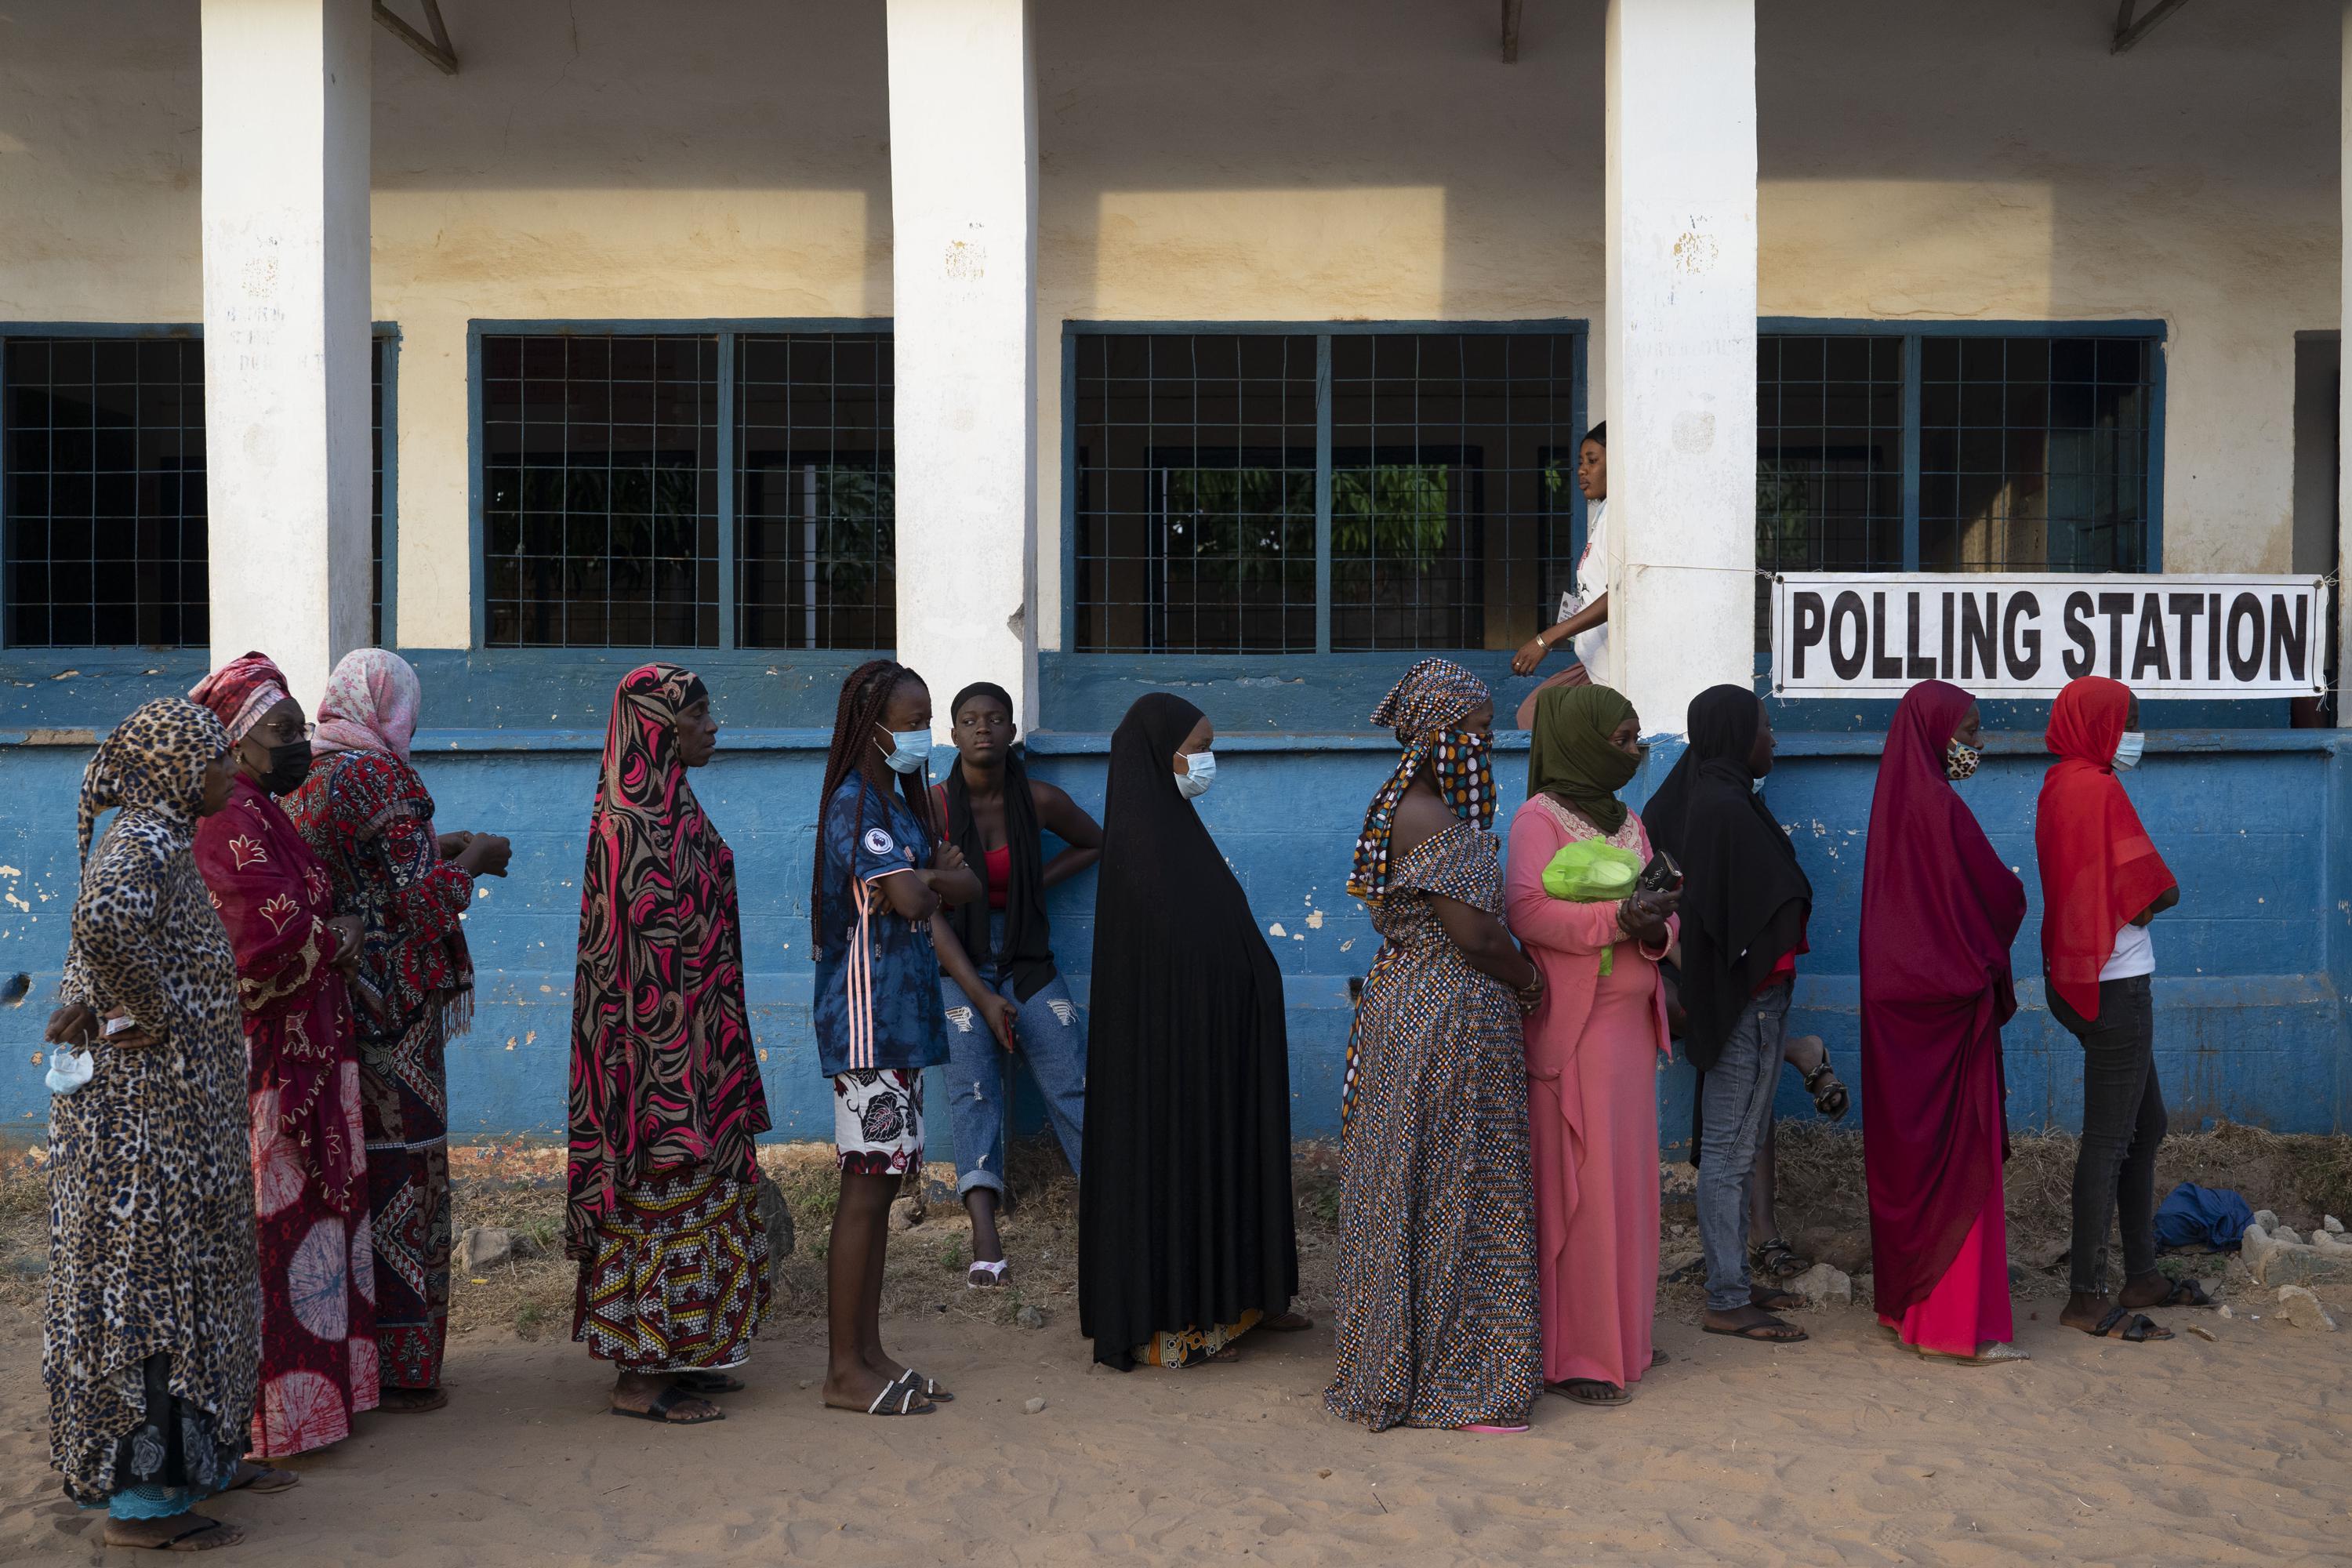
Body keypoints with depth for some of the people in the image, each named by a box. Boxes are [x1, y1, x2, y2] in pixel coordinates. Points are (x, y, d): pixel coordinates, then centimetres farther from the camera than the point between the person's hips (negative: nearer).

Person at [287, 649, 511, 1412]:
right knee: (401, 1175, 0)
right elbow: (422, 900, -17)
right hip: (389, 1007, -8)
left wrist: (437, 844, 22)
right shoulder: (382, 778, -14)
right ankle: (400, 1370, 7)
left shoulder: (303, 780, 10)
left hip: (324, 1000, 8)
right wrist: (471, 857, 0)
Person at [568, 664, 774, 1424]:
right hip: (661, 1043, -10)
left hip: (693, 1041, 10)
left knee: (684, 1183, 15)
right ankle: (640, 1376, 8)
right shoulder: (633, 820, -18)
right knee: (660, 1184, -2)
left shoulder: (666, 806, 12)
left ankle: (672, 1354, 25)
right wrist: (671, 1058, -21)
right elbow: (643, 944, -21)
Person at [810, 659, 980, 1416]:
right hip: (869, 1018, -9)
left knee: (881, 1185, 11)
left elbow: (969, 885, 12)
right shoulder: (855, 804, -12)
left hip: (900, 1017, 9)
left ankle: (869, 1354, 18)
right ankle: (845, 1370, 1)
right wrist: (934, 880, -1)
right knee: (865, 1189, -6)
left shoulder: (899, 801, 18)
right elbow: (908, 899, -24)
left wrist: (930, 877, -9)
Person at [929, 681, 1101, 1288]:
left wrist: (1040, 881, 2)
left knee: (1077, 1089, -11)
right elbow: (931, 915, -10)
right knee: (972, 1088, -20)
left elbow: (1096, 844, 19)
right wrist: (983, 996, -17)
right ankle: (985, 1244, -32)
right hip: (958, 965, -2)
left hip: (1028, 964, 2)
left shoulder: (1039, 801, -1)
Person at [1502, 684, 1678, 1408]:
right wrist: (1615, 919, -28)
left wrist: (1655, 929, -8)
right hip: (1572, 1028, -7)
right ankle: (1572, 1353, 1)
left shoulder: (1629, 823, 17)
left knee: (1627, 1177, 10)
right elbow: (1525, 910, -20)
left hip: (1630, 1021, 7)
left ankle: (1619, 1334, 21)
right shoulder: (1539, 818, -6)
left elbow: (1662, 912, 15)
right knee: (1578, 1184, -6)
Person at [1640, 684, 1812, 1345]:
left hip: (1735, 998, 10)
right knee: (1730, 1148, -2)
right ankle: (1726, 1302, 5)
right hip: (1749, 1000, -10)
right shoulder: (1727, 809, -20)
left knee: (1735, 1147, 16)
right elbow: (1773, 906, -18)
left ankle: (1732, 1281, 26)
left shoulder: (1704, 797, 10)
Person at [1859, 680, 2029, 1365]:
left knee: (1907, 1153, 14)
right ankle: (1957, 1322, 2)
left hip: (1896, 998, 9)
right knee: (1959, 1155, -3)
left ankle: (1903, 1300, 24)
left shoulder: (1895, 801, 8)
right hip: (1947, 1003, -9)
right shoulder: (1940, 809, -18)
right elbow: (1996, 897, -13)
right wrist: (2016, 891, 8)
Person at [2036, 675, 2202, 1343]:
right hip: (2114, 984, -10)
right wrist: (2160, 890, 3)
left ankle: (2143, 1276, 28)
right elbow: (2155, 893, -16)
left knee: (2145, 1125, 19)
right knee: (2110, 1138, -5)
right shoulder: (2097, 790, -17)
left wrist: (2136, 898, -3)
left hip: (2083, 979, 10)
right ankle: (2088, 1297, 1)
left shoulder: (2061, 786, 12)